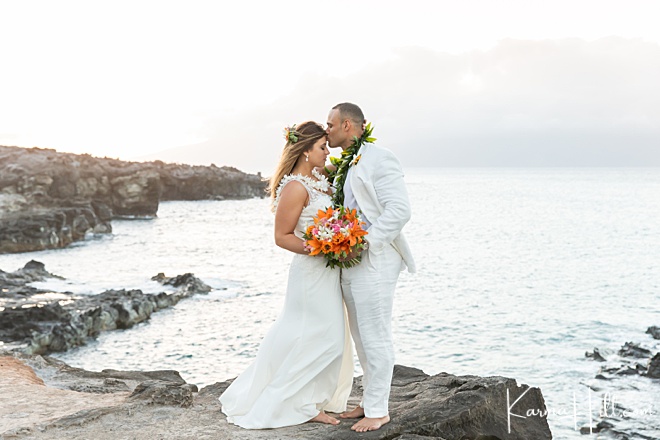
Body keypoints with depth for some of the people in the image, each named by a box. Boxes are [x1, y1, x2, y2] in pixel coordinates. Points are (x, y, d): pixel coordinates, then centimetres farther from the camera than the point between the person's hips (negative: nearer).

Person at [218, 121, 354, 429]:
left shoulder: (318, 179, 8)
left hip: (327, 269, 10)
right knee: (323, 339, -2)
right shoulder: (296, 187, -20)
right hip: (312, 271, -9)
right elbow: (282, 237, -18)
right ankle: (305, 404, 13)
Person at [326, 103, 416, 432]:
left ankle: (378, 410, 8)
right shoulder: (345, 165, 16)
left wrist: (365, 242, -20)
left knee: (375, 336, -2)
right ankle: (369, 401, 26)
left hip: (373, 261, -9)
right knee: (361, 337, 15)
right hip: (349, 263, 9)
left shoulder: (378, 159, -10)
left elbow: (399, 210, -17)